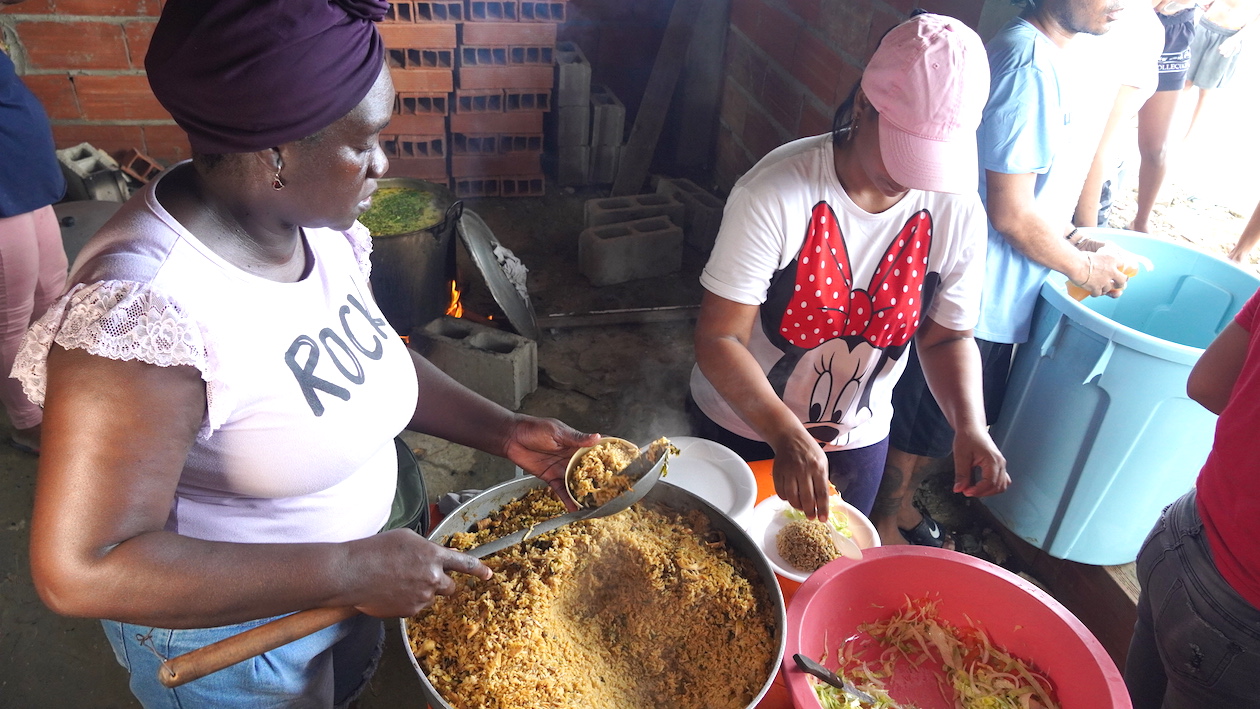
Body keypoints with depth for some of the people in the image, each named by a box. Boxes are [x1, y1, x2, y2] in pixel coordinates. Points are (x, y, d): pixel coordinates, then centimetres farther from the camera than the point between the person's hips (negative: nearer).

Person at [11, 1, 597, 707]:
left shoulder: (317, 222, -11)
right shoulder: (144, 305, -35)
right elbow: (81, 569, -32)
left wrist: (505, 430, -8)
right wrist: (351, 571, -32)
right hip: (226, 633, -6)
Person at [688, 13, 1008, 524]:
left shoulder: (957, 214, -15)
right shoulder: (775, 193, -27)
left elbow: (947, 337, -2)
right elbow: (719, 339, -27)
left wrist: (970, 423, -20)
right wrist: (788, 437, -39)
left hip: (858, 442, 3)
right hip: (741, 429, -3)